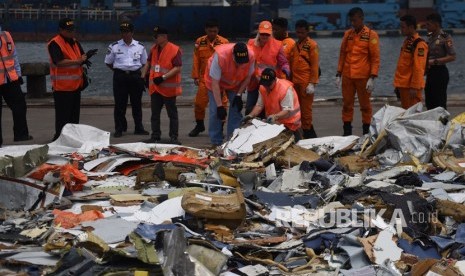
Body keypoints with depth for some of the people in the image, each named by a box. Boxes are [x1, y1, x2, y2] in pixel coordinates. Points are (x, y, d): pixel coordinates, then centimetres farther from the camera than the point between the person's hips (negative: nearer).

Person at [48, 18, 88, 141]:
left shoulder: (75, 42, 15)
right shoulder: (55, 43, -12)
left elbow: (81, 58, 20)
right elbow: (59, 62, -22)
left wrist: (85, 57, -5)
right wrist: (78, 61, -22)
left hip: (76, 85, 8)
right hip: (62, 86, -8)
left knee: (74, 114, 14)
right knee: (63, 116, -7)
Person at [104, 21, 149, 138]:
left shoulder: (140, 46, 5)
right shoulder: (114, 46, 1)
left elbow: (144, 63, 15)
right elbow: (108, 62, 10)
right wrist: (118, 70, 4)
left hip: (136, 76, 1)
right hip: (120, 76, -1)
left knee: (137, 103, 8)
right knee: (120, 104, 1)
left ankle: (139, 128, 17)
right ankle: (119, 129, 8)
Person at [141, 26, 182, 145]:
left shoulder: (175, 50, -14)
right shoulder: (154, 49, 9)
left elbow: (177, 68, -19)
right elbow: (148, 63, 23)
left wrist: (163, 77, -23)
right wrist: (143, 76, 13)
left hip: (169, 89, -7)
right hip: (155, 88, 7)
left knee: (172, 114, 2)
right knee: (155, 114, 10)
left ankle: (173, 137, 6)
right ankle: (155, 136, 18)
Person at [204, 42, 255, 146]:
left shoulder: (250, 56, -30)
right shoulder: (220, 55, -40)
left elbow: (248, 77, -10)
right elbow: (215, 82, -32)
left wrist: (239, 95, -16)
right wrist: (219, 105, -33)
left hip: (236, 83, 3)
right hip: (216, 81, -3)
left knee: (236, 110, -5)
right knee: (215, 111, -8)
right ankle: (216, 143, -1)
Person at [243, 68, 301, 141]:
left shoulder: (286, 89, -24)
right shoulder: (263, 88, -3)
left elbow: (288, 111, -26)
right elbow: (259, 105, 2)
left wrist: (275, 116, -42)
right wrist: (251, 115, -15)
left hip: (288, 125, -6)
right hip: (274, 123, 6)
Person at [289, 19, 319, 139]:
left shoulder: (312, 45, -4)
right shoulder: (295, 45, 16)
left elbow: (315, 65, -8)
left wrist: (312, 83, -13)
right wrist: (290, 80, 14)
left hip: (306, 82, -7)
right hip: (295, 82, 7)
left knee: (306, 108, -4)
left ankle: (307, 131, 3)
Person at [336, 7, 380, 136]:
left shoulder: (371, 35, -4)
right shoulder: (347, 34, 9)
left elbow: (375, 57, -7)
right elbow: (342, 55, 14)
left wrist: (372, 77, -14)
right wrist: (339, 75, 8)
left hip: (363, 76, -4)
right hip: (347, 76, 4)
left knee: (365, 105, 4)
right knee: (347, 104, 7)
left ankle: (367, 132, 12)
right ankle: (347, 132, 14)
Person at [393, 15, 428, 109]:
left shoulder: (419, 44, -15)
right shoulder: (407, 41, 14)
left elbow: (418, 68, -20)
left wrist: (414, 87, -22)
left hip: (411, 86, -9)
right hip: (403, 84, 9)